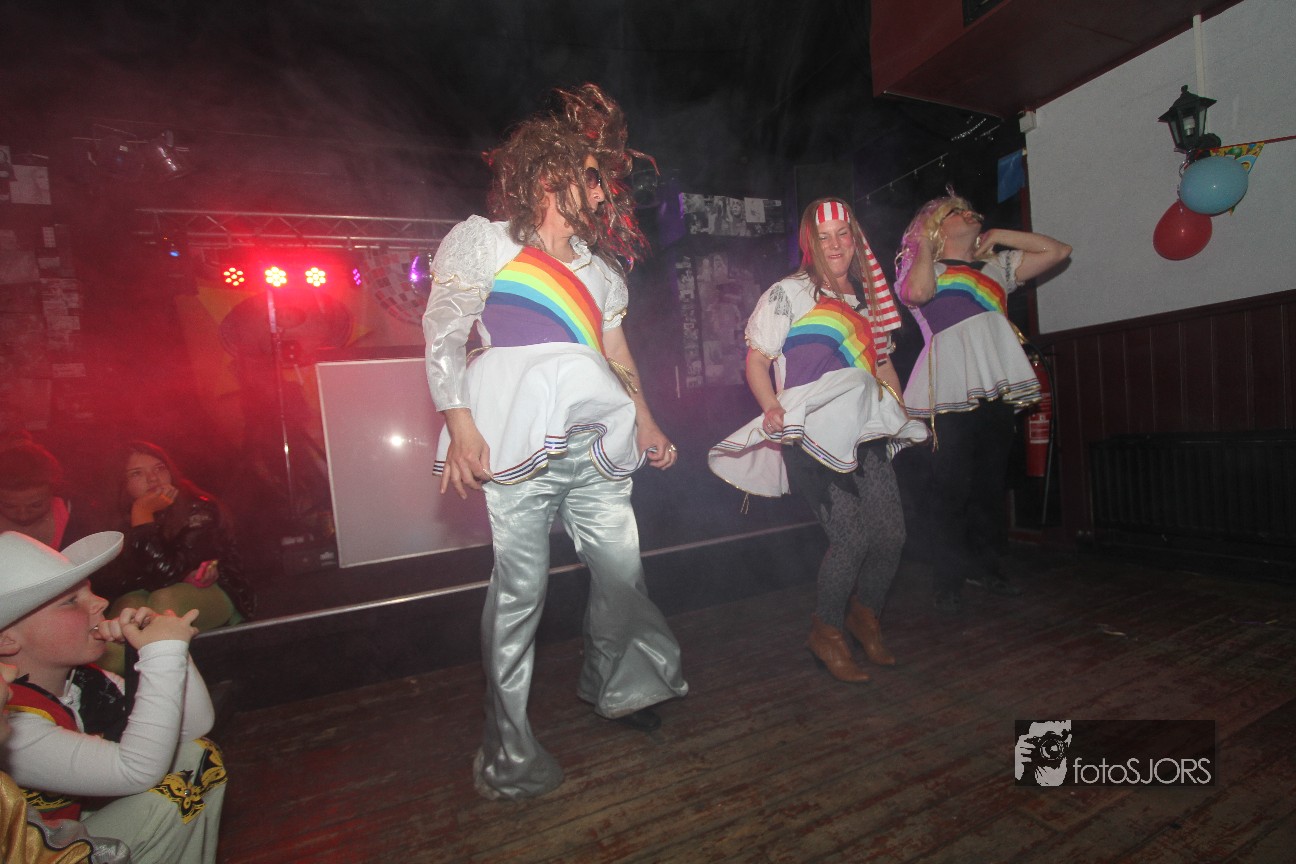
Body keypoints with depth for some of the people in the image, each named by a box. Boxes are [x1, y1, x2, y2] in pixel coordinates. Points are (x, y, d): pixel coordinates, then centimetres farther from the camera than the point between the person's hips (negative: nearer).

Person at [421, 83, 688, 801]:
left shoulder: (599, 267, 25)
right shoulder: (483, 243, 7)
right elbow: (441, 338, 1)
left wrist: (646, 423, 20)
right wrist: (460, 426, -12)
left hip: (594, 446, 6)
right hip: (517, 443, -6)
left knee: (623, 571, 5)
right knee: (520, 588, -3)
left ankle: (610, 686, 33)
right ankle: (509, 751, 16)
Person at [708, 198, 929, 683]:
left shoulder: (866, 297, 20)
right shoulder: (788, 294, 1)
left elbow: (882, 363, 28)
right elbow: (756, 360, -4)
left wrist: (903, 413, 17)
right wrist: (772, 408, -20)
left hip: (864, 433, 7)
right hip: (814, 437, -6)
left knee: (891, 534, 2)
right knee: (852, 537, -13)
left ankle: (866, 615, 29)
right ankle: (826, 633, 11)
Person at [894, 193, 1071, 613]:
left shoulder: (997, 265, 25)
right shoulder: (925, 269, 8)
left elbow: (1058, 250, 23)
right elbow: (917, 292, -15)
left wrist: (998, 235, 19)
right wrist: (925, 245, -4)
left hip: (997, 386, 6)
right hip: (952, 390, -6)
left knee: (991, 482, 10)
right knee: (951, 486, -5)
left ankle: (985, 564, 22)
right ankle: (947, 577, 4)